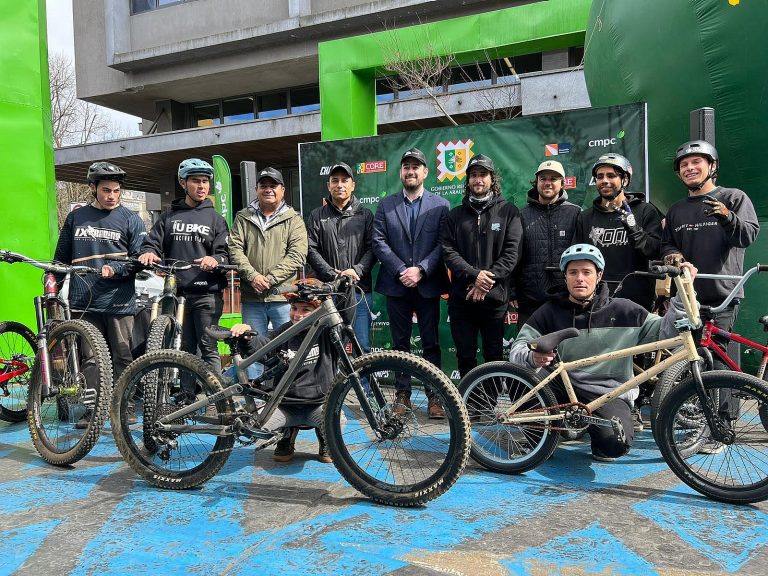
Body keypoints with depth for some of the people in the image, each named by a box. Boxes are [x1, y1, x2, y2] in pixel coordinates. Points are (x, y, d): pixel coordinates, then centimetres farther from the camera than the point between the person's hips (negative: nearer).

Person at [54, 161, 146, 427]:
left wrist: (115, 269, -14)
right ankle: (92, 408, 16)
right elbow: (61, 258, 21)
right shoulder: (76, 217, 15)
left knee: (123, 357, 1)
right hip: (83, 302, 3)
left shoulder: (130, 219, 5)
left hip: (119, 302, -2)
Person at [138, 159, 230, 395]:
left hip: (207, 293, -2)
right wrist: (148, 253, -13)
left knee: (208, 347, -3)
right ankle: (187, 396, 18)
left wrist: (214, 260, -21)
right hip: (178, 292, 3)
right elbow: (152, 242, 10)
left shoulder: (215, 218, 10)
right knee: (185, 348, 9)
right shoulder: (169, 217, 17)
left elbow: (225, 253, 2)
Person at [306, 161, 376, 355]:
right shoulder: (317, 216, 11)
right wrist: (331, 274, -10)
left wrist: (357, 270, -13)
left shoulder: (365, 214, 11)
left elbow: (372, 248, 3)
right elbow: (311, 250, 2)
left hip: (360, 290, 0)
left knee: (362, 346, 1)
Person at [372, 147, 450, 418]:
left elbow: (443, 244, -3)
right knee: (400, 342, 9)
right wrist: (401, 270, -12)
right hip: (396, 285, 1)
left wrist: (421, 270, -15)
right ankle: (402, 393, 19)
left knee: (431, 343, 4)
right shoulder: (385, 205, 8)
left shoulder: (440, 205, 5)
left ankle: (435, 395, 14)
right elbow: (379, 242, -1)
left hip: (428, 285, -1)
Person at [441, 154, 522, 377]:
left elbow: (511, 252, -4)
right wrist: (475, 275, -15)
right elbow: (448, 251, 0)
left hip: (494, 297, -2)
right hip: (461, 298, 2)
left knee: (494, 356, 6)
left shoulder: (508, 211, 5)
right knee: (465, 356, 8)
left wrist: (487, 280, -14)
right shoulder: (455, 214, 11)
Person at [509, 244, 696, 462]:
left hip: (609, 394, -1)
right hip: (564, 387, 1)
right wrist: (531, 357, -31)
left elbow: (664, 332, 0)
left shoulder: (622, 310, 1)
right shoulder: (551, 312, 0)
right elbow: (517, 349, -7)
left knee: (616, 443, -29)